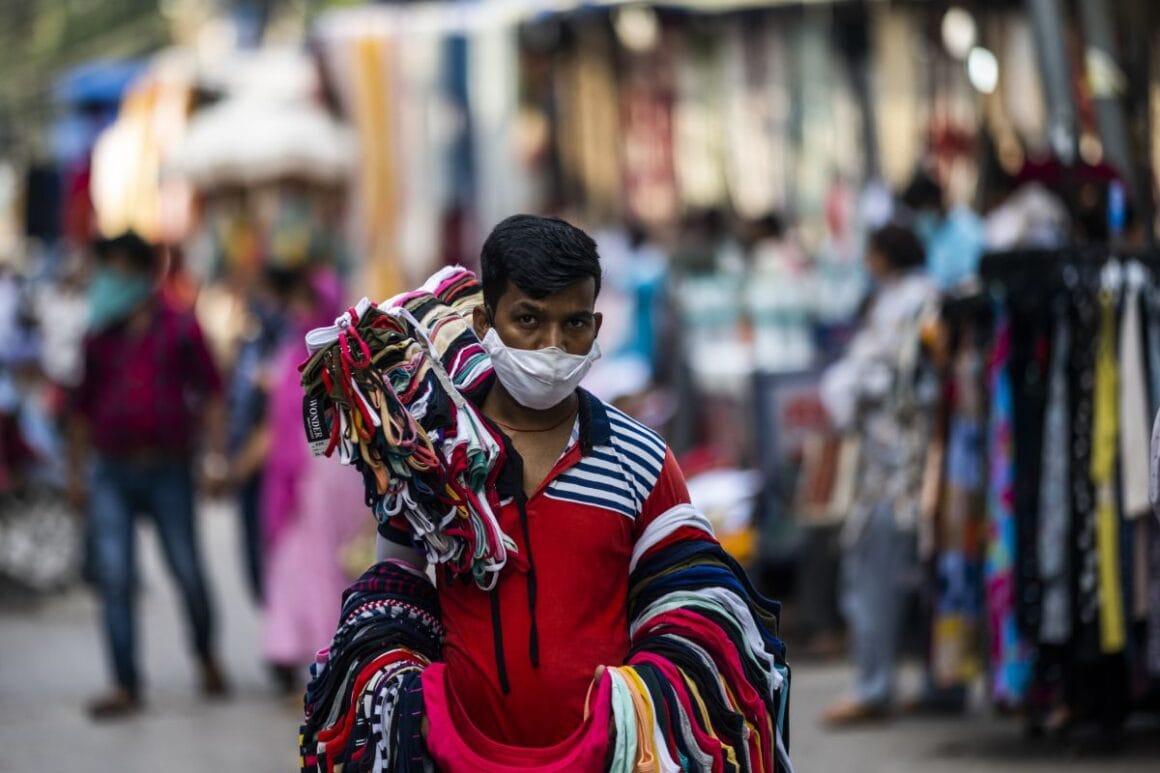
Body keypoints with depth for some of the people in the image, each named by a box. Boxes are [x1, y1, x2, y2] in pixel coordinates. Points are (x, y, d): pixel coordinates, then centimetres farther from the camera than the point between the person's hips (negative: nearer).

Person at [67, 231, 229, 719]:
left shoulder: (179, 328, 3)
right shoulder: (100, 336, 11)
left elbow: (209, 392, 3)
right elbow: (83, 408, 16)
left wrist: (215, 454, -6)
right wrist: (75, 471, 13)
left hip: (167, 471, -2)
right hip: (111, 472, 2)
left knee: (188, 573, 3)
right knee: (115, 579, -5)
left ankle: (206, 659, 29)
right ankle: (125, 686, -2)